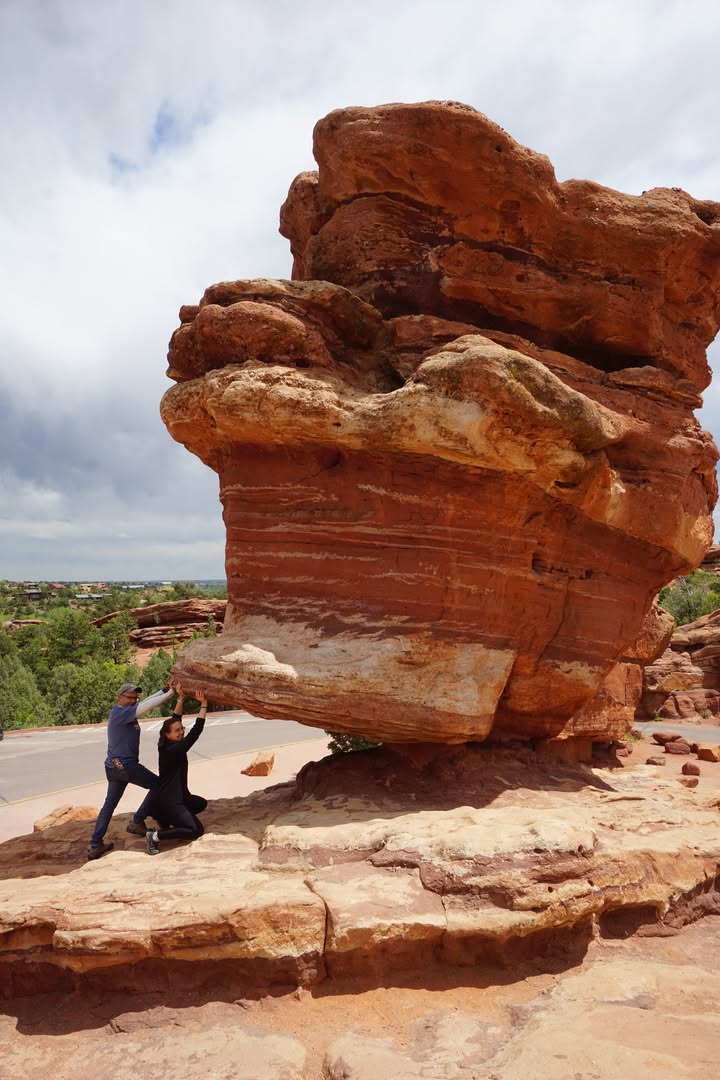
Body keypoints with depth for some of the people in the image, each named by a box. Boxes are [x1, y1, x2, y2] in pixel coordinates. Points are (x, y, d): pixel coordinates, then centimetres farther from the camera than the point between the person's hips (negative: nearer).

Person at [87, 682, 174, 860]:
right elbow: (146, 706, -25)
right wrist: (169, 694, -21)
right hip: (125, 766, -9)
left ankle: (95, 845, 14)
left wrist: (164, 690, 8)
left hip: (113, 766, 9)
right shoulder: (121, 712, -16)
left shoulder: (124, 712, 10)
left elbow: (145, 702, 15)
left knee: (109, 804, 13)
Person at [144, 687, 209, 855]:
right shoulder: (173, 750, -24)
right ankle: (156, 835, -8)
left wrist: (181, 699, -1)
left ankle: (166, 820, 19)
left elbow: (175, 718, 6)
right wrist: (203, 704, -24)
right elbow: (196, 732, -26)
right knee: (196, 830, -10)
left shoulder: (166, 745, 1)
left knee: (201, 803, 26)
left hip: (171, 797, 10)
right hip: (167, 801, -10)